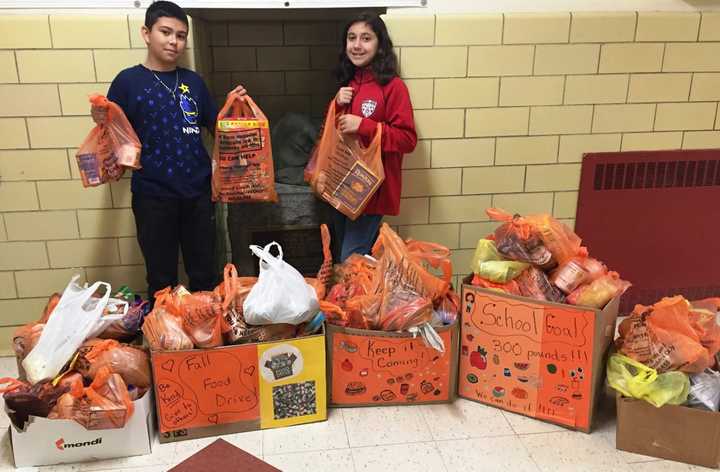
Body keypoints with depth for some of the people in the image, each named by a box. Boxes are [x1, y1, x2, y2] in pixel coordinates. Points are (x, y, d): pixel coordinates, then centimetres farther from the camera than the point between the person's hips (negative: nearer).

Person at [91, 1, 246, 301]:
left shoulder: (193, 81, 8)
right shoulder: (128, 81, -3)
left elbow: (215, 128, 13)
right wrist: (102, 121, -22)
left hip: (198, 192, 3)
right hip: (153, 197, -3)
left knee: (205, 276, 14)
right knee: (162, 282, 10)